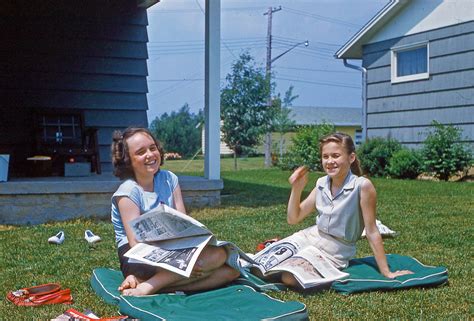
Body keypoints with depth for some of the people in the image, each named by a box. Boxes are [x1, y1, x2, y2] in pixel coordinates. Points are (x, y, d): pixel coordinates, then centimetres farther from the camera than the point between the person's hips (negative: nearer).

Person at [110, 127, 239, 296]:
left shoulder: (169, 179, 7)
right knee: (216, 255, -24)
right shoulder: (127, 193, -10)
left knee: (231, 268, -15)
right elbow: (137, 242, -19)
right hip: (138, 260, -7)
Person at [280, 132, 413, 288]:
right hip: (309, 237, 5)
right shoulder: (322, 184, -1)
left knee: (290, 277, -24)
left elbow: (372, 232, -14)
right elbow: (293, 219, 4)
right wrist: (296, 189, -11)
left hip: (335, 250, -5)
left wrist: (386, 272, -12)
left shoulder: (362, 186, -19)